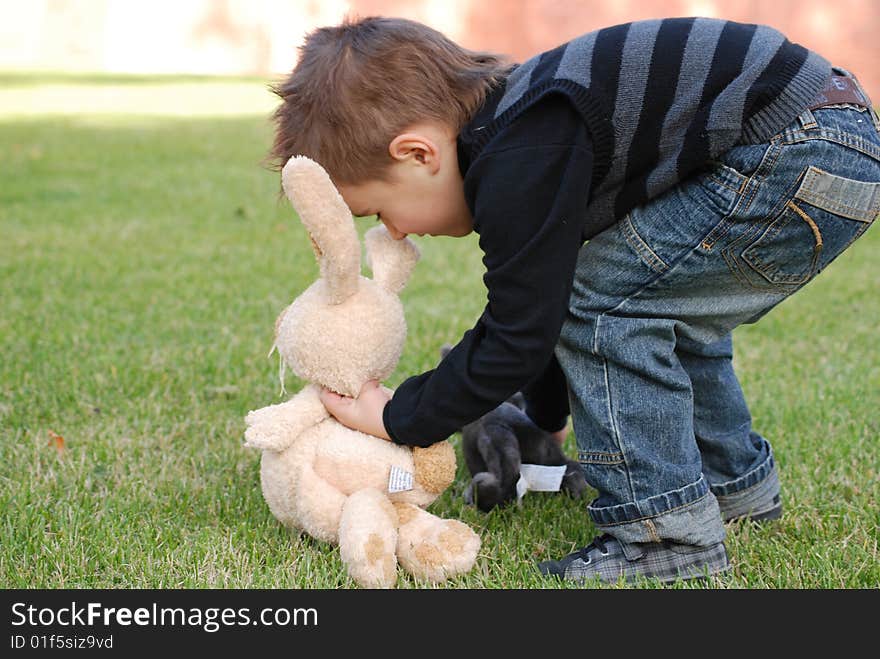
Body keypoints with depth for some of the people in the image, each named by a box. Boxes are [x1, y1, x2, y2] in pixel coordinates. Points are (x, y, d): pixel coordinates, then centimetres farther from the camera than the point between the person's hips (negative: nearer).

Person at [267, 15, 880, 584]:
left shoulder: (519, 169, -20)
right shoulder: (518, 133, 13)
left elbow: (515, 341, -15)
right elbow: (540, 300, 27)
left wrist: (398, 418, -2)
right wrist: (546, 414, 40)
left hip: (813, 155, -11)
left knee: (605, 303, -9)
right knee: (667, 306, 24)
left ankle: (668, 533, -4)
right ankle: (737, 483, 39)